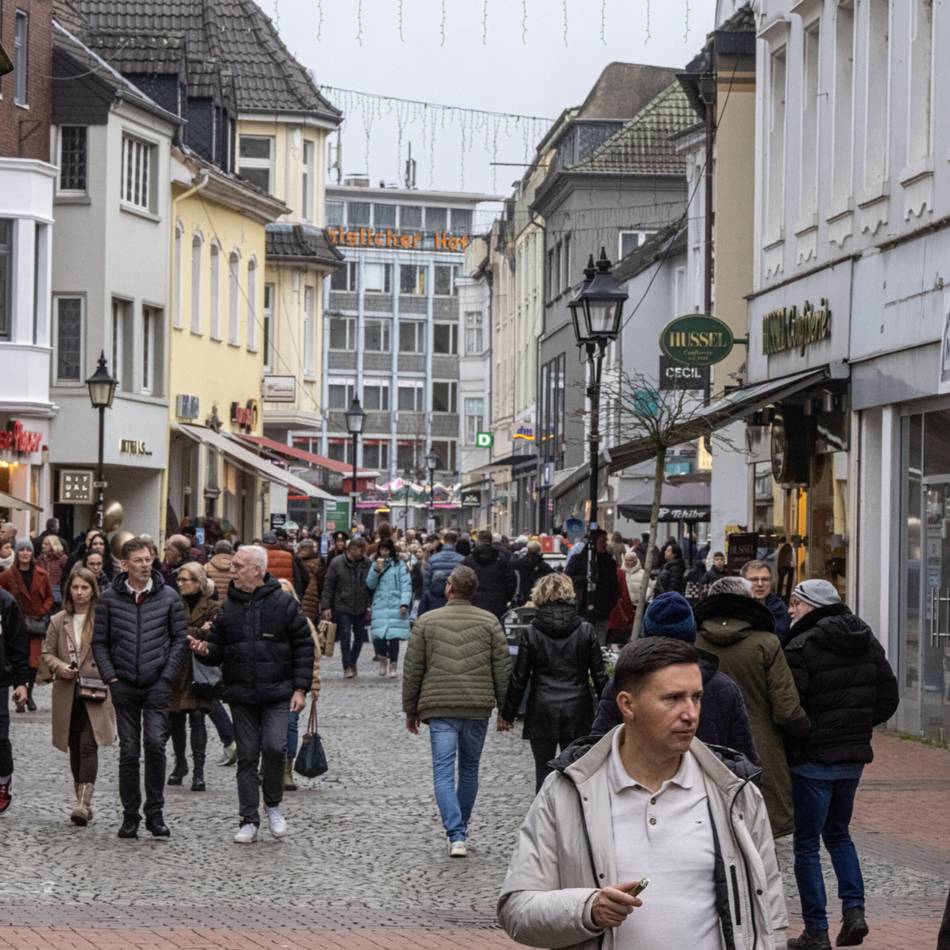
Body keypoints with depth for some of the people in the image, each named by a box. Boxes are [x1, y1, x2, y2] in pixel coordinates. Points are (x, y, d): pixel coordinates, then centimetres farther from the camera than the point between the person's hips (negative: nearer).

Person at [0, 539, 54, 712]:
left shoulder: (41, 575, 4)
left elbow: (50, 597, 12)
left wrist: (42, 611, -3)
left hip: (35, 624, 1)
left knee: (34, 662, -2)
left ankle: (29, 695, 16)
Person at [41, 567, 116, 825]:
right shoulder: (58, 621, 9)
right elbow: (47, 653, 10)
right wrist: (60, 666, -9)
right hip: (67, 695, 4)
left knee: (88, 746, -14)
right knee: (75, 748, 12)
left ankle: (83, 803, -20)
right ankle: (83, 801, 22)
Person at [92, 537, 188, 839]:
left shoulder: (168, 596, 1)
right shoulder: (110, 598, 1)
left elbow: (180, 638, 3)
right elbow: (99, 641, 5)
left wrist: (167, 676, -4)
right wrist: (111, 677, -3)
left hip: (157, 686, -1)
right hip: (124, 686, 1)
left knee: (155, 743, -14)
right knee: (128, 751, 4)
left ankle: (154, 812, -1)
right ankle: (130, 816, 13)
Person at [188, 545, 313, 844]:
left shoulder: (283, 603, -2)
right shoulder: (229, 608, 8)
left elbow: (303, 647, 0)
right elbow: (218, 649, 15)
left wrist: (300, 688, -6)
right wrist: (205, 650, -9)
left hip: (277, 695, -3)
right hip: (241, 695, 3)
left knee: (274, 747, -16)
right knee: (247, 756, 5)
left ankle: (273, 805, 8)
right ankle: (249, 821, 10)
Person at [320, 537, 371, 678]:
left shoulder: (367, 564, 1)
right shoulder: (337, 563, -5)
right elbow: (328, 586, -3)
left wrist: (371, 605, 5)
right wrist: (326, 607, -9)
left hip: (361, 608, 3)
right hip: (342, 608, -3)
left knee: (360, 637, 9)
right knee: (345, 637, -5)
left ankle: (353, 663, 29)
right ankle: (347, 667, 4)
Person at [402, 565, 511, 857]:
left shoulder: (426, 622, 1)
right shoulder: (489, 622, 3)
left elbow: (412, 670, 4)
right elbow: (503, 669, 3)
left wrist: (411, 710, 14)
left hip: (439, 709, -2)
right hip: (478, 709, 2)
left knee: (443, 773, -3)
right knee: (469, 770, 17)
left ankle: (456, 835, -17)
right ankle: (461, 830, 28)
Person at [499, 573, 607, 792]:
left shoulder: (531, 633, -4)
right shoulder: (586, 631, -1)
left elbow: (519, 678, -1)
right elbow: (599, 675, 2)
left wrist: (507, 713, 8)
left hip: (542, 712, -1)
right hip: (577, 712, 1)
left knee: (544, 771, 6)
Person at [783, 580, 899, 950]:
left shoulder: (801, 648, -17)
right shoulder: (868, 643, 6)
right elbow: (888, 699, 9)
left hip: (813, 758, -6)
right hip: (854, 755, 7)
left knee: (807, 844, 4)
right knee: (838, 833, 23)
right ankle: (854, 909, 7)